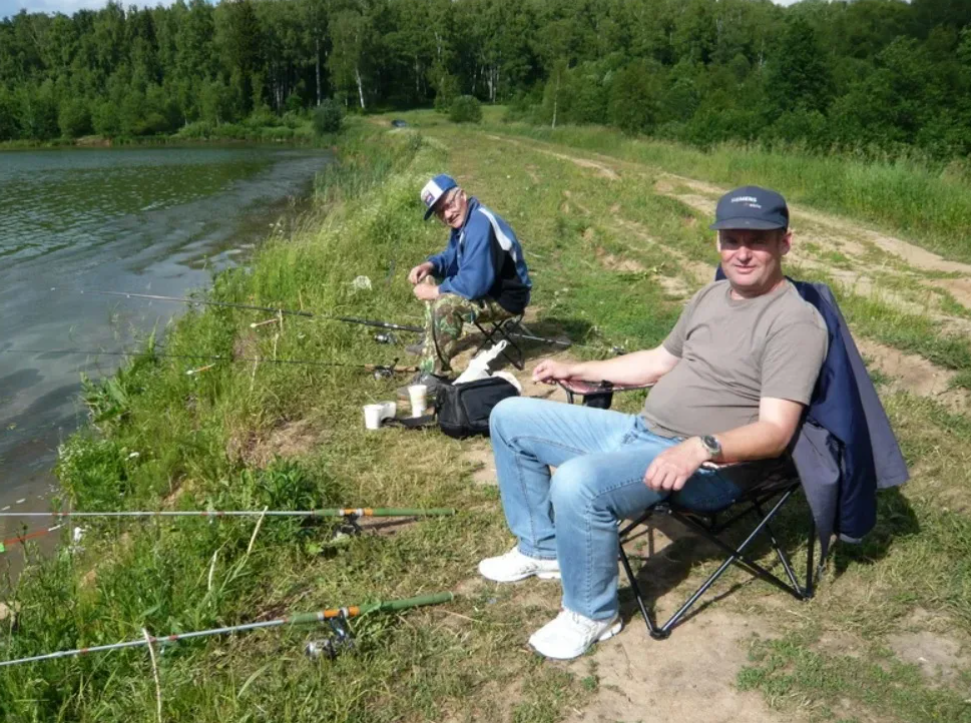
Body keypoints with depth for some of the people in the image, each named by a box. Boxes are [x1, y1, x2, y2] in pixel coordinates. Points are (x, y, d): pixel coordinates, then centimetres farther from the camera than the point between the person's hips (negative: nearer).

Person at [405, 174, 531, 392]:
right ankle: (432, 344, 27)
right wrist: (429, 265, -2)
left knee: (445, 304, -33)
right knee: (427, 280, 21)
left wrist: (435, 291, -19)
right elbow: (452, 256, 20)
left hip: (505, 297, -11)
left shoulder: (480, 225, -29)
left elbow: (474, 284, -33)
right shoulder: (462, 221, 3)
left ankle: (434, 375, -21)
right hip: (486, 285, 11)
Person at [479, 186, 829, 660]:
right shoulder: (712, 296, 13)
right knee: (511, 417, 8)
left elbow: (775, 431, -22)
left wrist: (700, 447, -39)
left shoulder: (796, 323, -15)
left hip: (708, 466, -9)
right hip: (641, 430, 9)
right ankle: (541, 547, 22)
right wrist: (577, 370, 20)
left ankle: (591, 614, -8)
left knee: (578, 481, -37)